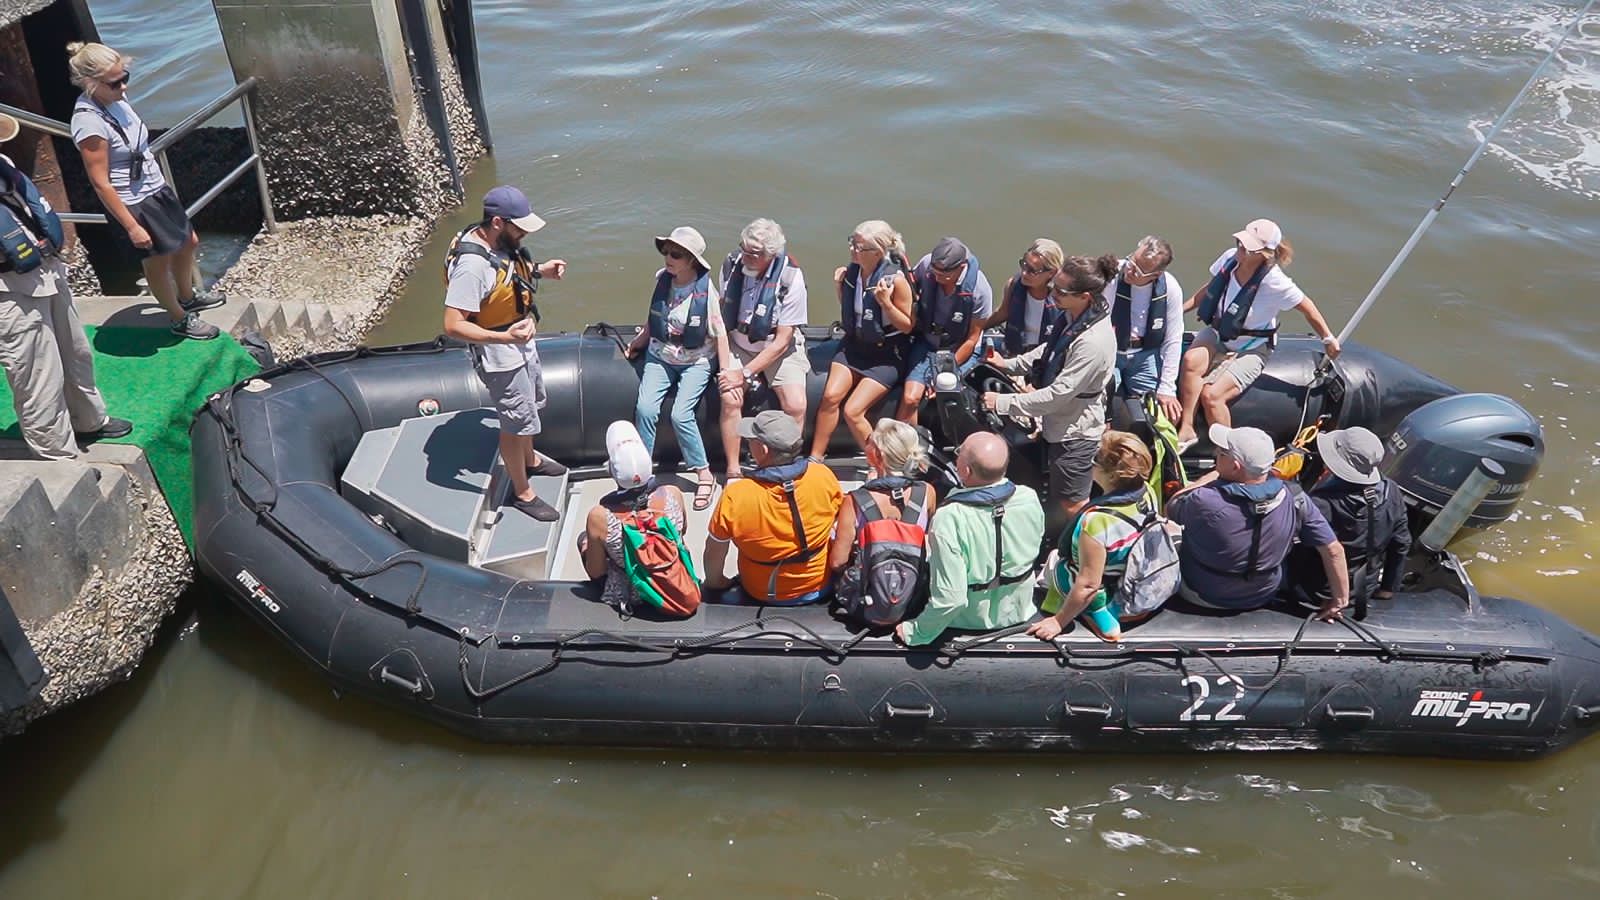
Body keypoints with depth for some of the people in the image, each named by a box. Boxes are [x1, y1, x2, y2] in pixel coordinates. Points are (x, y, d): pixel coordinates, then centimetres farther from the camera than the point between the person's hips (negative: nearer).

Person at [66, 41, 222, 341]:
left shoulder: (116, 98, -3)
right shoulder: (89, 122, -27)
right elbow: (101, 183, -22)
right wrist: (131, 226, -20)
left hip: (157, 190, 8)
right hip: (133, 205, -8)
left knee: (188, 243, 23)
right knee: (158, 263, 12)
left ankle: (188, 297, 49)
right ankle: (181, 320, 33)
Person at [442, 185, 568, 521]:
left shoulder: (502, 242, -7)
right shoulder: (471, 265, -33)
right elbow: (453, 325, -32)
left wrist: (539, 270, -1)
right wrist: (505, 337, -42)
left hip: (522, 344, 9)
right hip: (500, 356, -9)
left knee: (530, 406, 28)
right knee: (516, 423, 7)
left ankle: (530, 459, 53)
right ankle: (523, 492, 26)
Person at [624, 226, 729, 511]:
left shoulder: (706, 289, -15)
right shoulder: (662, 280, -2)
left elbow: (719, 333, -8)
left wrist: (726, 371, -9)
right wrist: (635, 345, 17)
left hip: (695, 361, -4)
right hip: (660, 357, 4)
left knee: (681, 414, -21)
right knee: (645, 408, -17)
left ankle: (704, 476, -3)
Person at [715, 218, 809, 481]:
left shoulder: (791, 279, -22)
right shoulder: (732, 263, -11)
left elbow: (782, 341, -18)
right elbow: (722, 309, 6)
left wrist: (745, 373, -20)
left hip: (778, 348, -2)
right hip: (738, 345, 2)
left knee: (796, 405, -21)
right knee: (730, 399, -22)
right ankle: (732, 473, -7)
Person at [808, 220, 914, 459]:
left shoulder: (896, 279, -19)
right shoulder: (851, 271, -2)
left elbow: (907, 326, -11)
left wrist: (886, 302, -26)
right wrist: (840, 287, -3)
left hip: (886, 354, -5)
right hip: (854, 345, 5)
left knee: (852, 411, -15)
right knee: (831, 396, -16)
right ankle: (815, 459, -3)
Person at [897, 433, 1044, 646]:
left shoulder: (949, 519, -36)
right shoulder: (1029, 499, -21)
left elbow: (950, 599, -33)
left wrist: (914, 633, -19)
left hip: (971, 619, -4)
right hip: (1019, 612, 4)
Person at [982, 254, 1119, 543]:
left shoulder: (1094, 341, -33)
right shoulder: (1071, 317, -5)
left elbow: (1058, 393, -30)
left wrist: (1003, 403, -26)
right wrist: (1009, 364, 4)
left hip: (1074, 434, -9)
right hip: (1056, 424, 9)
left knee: (1069, 510, 9)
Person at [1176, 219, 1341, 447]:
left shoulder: (1274, 282, -24)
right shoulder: (1230, 258, -10)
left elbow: (1306, 307, -9)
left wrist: (1328, 339, 1)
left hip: (1250, 350, -4)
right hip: (1217, 334, 5)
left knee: (1211, 395, -24)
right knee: (1191, 360, -30)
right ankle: (1186, 429, -24)